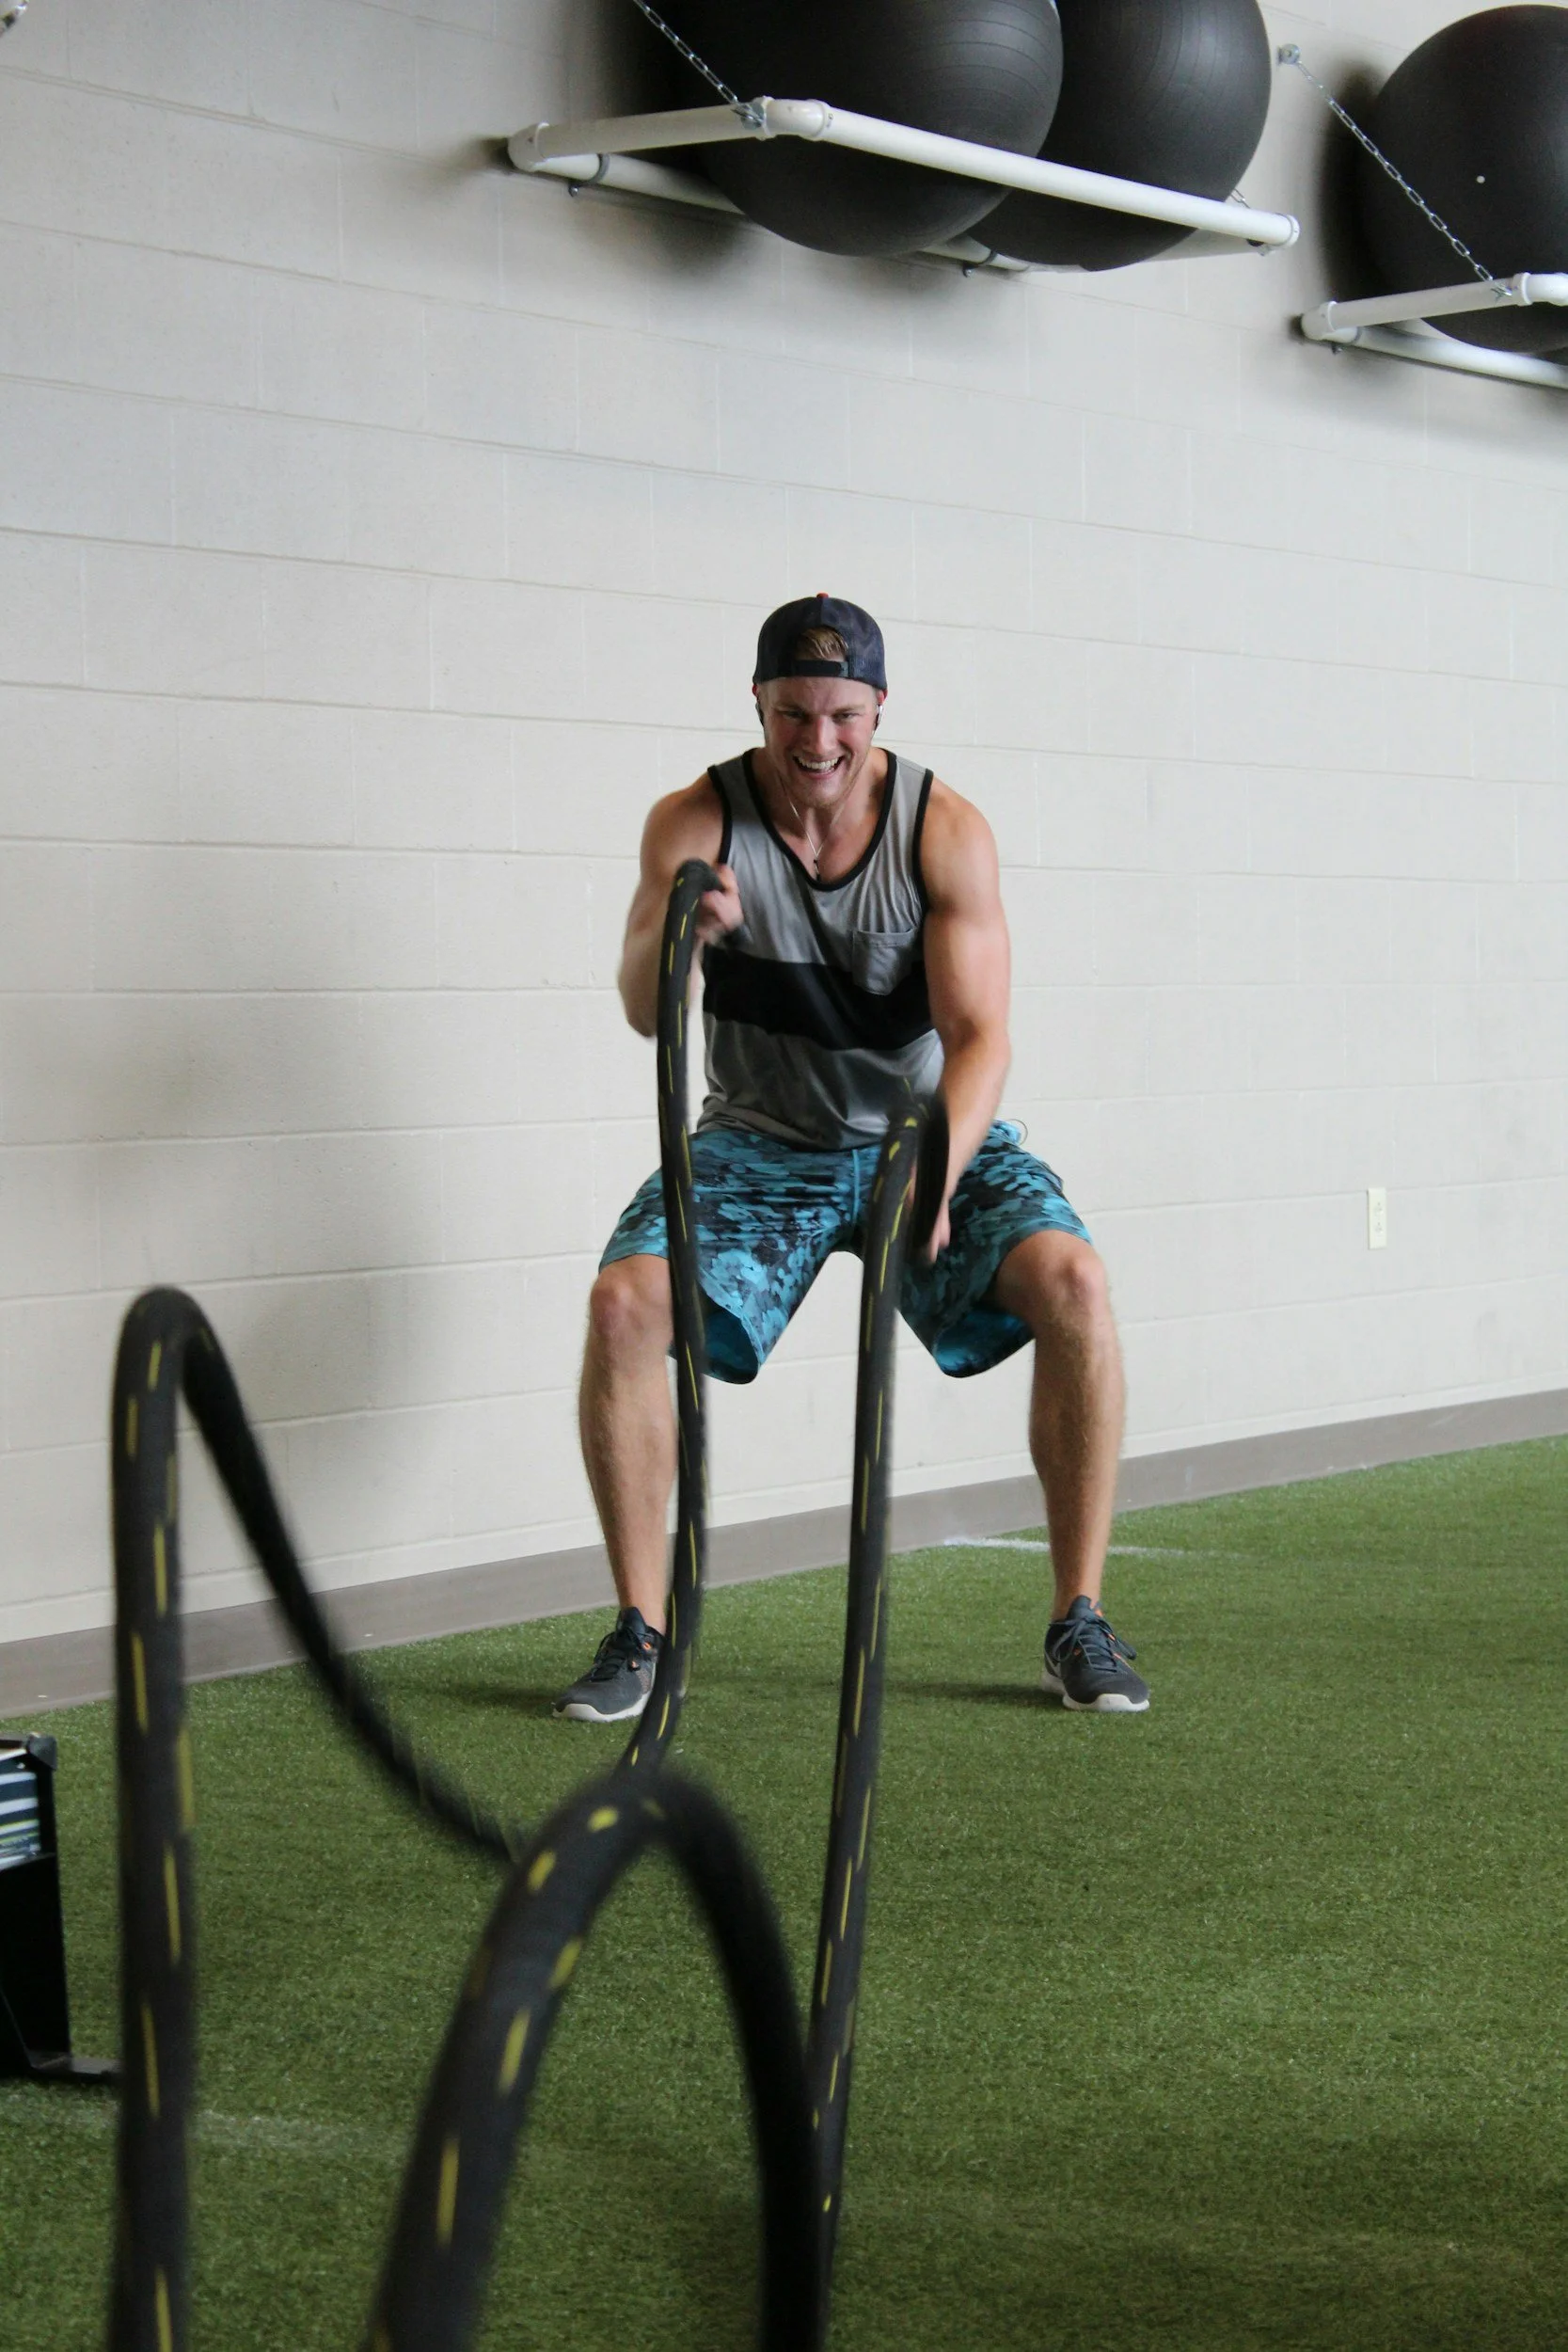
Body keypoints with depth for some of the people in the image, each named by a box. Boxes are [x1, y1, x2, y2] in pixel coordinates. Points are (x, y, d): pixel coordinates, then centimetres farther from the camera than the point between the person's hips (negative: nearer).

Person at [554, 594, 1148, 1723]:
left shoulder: (947, 830, -16)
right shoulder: (697, 823, -15)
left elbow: (979, 1034, -21)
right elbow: (645, 1016, -26)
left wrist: (936, 1179, -40)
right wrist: (674, 935, -51)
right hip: (762, 1142, 0)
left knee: (1071, 1280, -26)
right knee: (624, 1300, -24)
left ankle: (1079, 1621, -13)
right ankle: (641, 1633, -10)